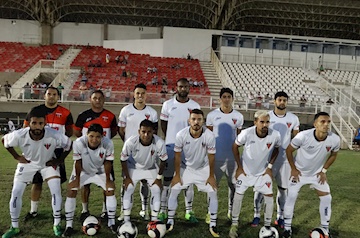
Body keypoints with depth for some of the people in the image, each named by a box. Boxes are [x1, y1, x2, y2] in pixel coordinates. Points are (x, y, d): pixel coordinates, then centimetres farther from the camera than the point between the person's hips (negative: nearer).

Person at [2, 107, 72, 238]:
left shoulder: (54, 135, -36)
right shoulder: (19, 135, -33)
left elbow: (68, 144, -14)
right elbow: (4, 141, -8)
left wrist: (59, 160, -13)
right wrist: (17, 157, -7)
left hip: (48, 163, -1)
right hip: (28, 163, 1)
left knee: (56, 191, -11)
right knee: (16, 193, -1)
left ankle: (57, 225, 7)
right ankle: (14, 227, 18)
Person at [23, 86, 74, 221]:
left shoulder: (65, 113, 0)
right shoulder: (36, 110, 2)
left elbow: (70, 131, 9)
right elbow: (26, 128, 8)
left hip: (56, 151, 0)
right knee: (37, 182, 7)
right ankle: (33, 211, 21)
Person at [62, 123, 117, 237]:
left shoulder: (108, 144, -34)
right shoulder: (78, 143, -37)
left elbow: (108, 162, -20)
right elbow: (78, 162, -22)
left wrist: (108, 180, -12)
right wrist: (77, 179, -12)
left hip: (100, 170, 1)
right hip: (82, 170, 0)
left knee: (110, 190, -6)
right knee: (71, 191, -10)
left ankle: (111, 223, 10)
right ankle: (69, 225, 3)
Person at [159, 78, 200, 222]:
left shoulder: (195, 106, 3)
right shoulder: (168, 104, 3)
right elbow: (163, 124, 8)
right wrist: (171, 139, 3)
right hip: (170, 145, 0)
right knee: (167, 178, 4)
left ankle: (189, 211, 17)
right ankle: (163, 209, 15)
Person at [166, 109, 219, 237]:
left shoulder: (209, 136, -28)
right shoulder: (181, 135, -26)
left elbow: (211, 157, -15)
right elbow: (177, 155, -12)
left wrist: (211, 176, -7)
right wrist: (177, 175, -7)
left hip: (204, 168, 0)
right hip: (186, 167, 1)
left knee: (213, 193, -6)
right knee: (174, 191, -3)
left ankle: (213, 225, 12)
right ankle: (170, 222, 16)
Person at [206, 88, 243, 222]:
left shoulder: (238, 116, 4)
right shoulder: (212, 115, -1)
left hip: (233, 157, 2)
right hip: (216, 157, -2)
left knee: (233, 185, 9)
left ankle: (231, 211, 24)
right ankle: (210, 212, 14)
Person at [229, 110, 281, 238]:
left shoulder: (275, 135, -22)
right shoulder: (246, 133, -27)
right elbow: (235, 147, -9)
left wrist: (270, 167, -3)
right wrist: (239, 167, -7)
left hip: (263, 171, 1)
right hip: (245, 170, -1)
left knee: (269, 196, -1)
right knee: (238, 194, 1)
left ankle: (267, 226, 19)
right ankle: (234, 224, 19)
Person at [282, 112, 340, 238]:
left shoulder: (335, 139, -22)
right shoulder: (303, 136, -31)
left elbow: (333, 155, 2)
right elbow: (289, 150, -14)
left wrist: (324, 170, 0)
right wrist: (293, 169, -9)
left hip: (317, 173, 3)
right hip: (299, 171, -3)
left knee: (326, 198, 1)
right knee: (291, 196, -6)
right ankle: (287, 227, 10)